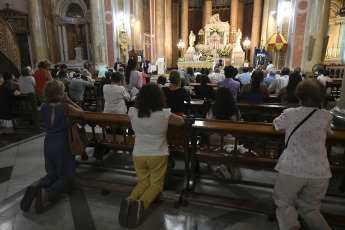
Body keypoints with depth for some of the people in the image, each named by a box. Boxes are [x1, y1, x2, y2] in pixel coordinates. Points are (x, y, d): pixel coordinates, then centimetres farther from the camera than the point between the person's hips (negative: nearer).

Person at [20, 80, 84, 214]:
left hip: (48, 144, 5)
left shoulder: (44, 107, -1)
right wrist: (69, 101, 2)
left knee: (52, 174, 22)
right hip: (63, 144, -5)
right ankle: (47, 193, -21)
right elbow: (81, 112, 2)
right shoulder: (66, 107, -15)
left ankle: (36, 189, -7)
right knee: (66, 176, 8)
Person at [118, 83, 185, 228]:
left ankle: (130, 200, -11)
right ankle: (141, 204, -16)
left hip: (138, 155, 3)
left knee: (143, 182, 20)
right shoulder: (164, 114, -16)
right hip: (158, 155, -3)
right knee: (156, 184, 13)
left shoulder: (132, 113, -9)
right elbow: (182, 122, 2)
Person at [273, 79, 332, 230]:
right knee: (310, 208, 22)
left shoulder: (289, 114, -2)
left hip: (291, 169, -3)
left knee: (284, 204, 12)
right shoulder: (326, 116, 3)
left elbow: (276, 124, 19)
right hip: (319, 172, 3)